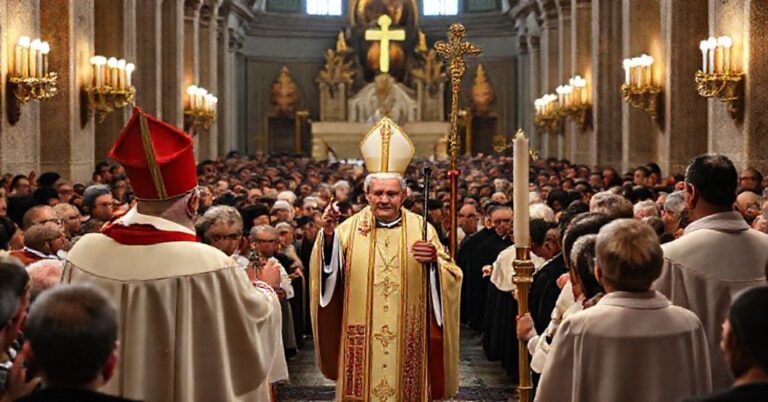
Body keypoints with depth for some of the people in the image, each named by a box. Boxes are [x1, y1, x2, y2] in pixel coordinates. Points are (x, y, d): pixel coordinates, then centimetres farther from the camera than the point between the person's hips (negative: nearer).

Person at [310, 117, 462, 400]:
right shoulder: (352, 227, 1)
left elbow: (451, 278, -2)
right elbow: (329, 270, -12)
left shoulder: (420, 228, 2)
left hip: (407, 341, 0)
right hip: (361, 341, 0)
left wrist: (434, 261, -23)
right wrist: (328, 237, -29)